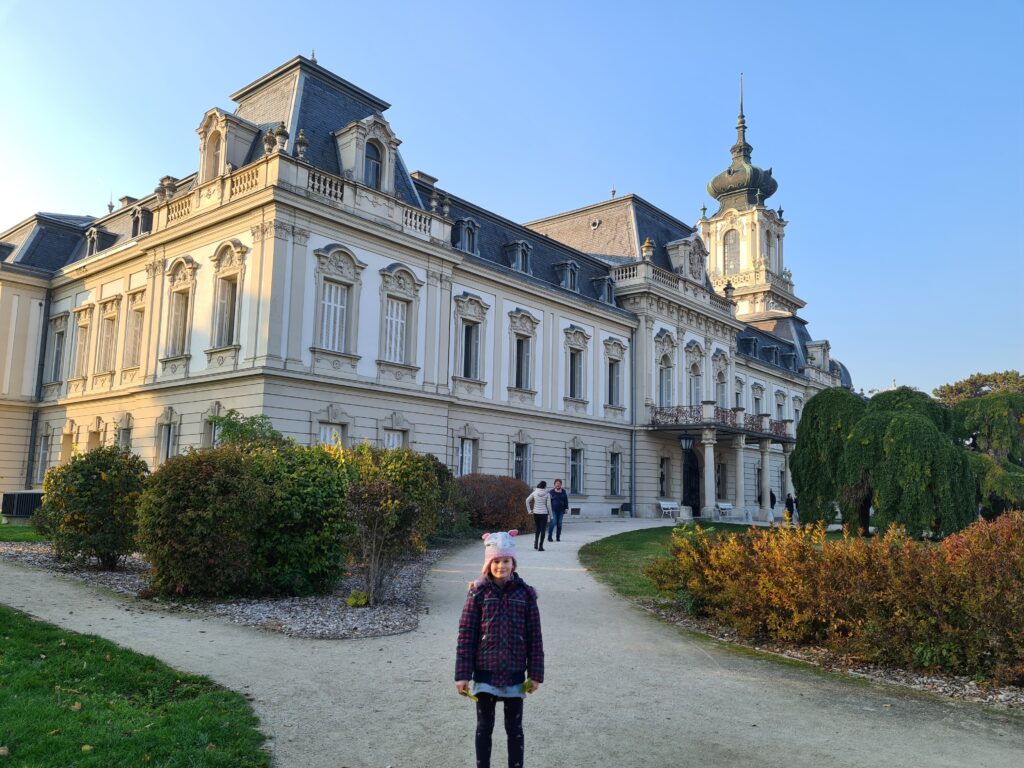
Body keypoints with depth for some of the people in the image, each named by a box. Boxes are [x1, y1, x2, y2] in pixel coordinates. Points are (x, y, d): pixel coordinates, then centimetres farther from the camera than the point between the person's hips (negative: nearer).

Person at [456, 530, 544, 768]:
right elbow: (466, 635, -5)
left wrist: (535, 674, 0)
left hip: (514, 673, 1)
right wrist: (462, 674, -8)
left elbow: (534, 636, 0)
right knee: (484, 727, 12)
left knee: (514, 729, 11)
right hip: (484, 672, 0)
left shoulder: (525, 592, -4)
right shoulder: (478, 592, -6)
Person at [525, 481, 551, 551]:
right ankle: (540, 546, 3)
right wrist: (550, 513, 4)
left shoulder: (535, 493, -1)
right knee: (542, 530, 4)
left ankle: (535, 544, 8)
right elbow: (548, 505, -8)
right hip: (544, 513, -3)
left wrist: (529, 510, 4)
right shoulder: (547, 494, -8)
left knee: (537, 529, 19)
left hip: (536, 513, 3)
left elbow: (527, 500, -1)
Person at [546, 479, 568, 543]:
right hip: (553, 510, -3)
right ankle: (549, 536, -5)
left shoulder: (563, 492, 9)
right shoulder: (551, 492, 1)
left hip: (561, 510, 3)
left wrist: (566, 508, 7)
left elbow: (566, 501, 14)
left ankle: (558, 537, 11)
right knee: (553, 522, -13)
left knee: (559, 524, 4)